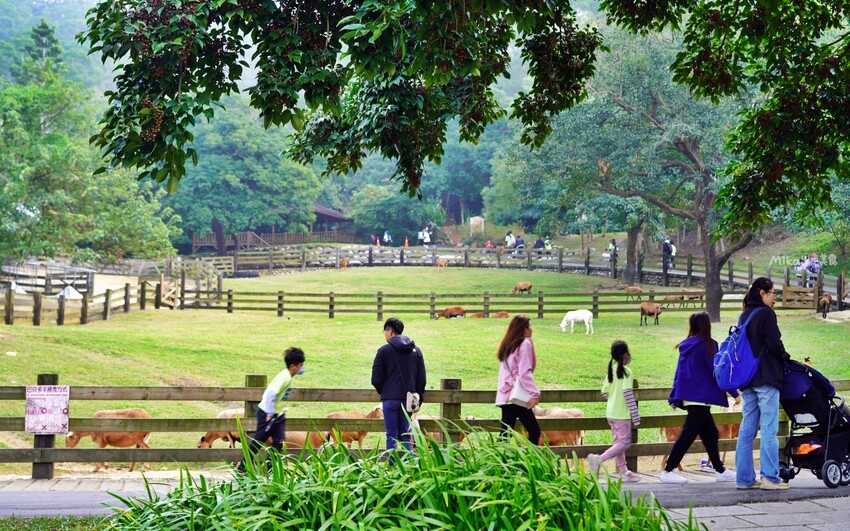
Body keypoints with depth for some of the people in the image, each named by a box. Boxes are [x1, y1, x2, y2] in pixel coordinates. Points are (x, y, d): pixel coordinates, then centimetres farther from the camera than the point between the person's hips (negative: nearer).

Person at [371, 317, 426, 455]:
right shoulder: (416, 350, 7)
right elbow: (421, 378, 8)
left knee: (391, 436, 2)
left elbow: (376, 379, -5)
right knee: (406, 435, 11)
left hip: (390, 399, -4)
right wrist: (419, 399, 15)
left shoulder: (384, 351, -6)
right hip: (408, 400, 4)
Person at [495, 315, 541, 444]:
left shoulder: (508, 345, 16)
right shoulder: (524, 344, -8)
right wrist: (535, 393, -19)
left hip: (505, 395, 8)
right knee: (534, 431, -2)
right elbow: (525, 373, -17)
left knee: (505, 433, 7)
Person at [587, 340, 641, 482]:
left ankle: (624, 472, 17)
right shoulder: (625, 371, -13)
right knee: (624, 443, -4)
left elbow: (604, 392, 9)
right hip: (622, 414, -8)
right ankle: (598, 459, -15)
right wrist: (635, 415, -16)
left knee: (618, 442, 13)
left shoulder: (611, 370, 9)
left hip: (611, 412, 8)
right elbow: (628, 393, -19)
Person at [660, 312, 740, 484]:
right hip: (701, 397, -8)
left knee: (710, 433, 13)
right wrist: (734, 393, -4)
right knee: (688, 434, -5)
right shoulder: (707, 345, -10)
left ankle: (720, 470, 18)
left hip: (689, 397, 8)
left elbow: (679, 372, 15)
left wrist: (674, 398, 19)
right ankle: (668, 471, -6)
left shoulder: (686, 346, 12)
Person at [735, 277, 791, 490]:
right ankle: (770, 477, -8)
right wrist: (785, 358, 2)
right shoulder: (766, 314, -9)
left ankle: (745, 478, 9)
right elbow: (774, 344, -15)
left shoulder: (744, 316, 15)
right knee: (769, 428, -6)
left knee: (747, 428, 8)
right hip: (766, 377, -8)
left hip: (747, 378, 8)